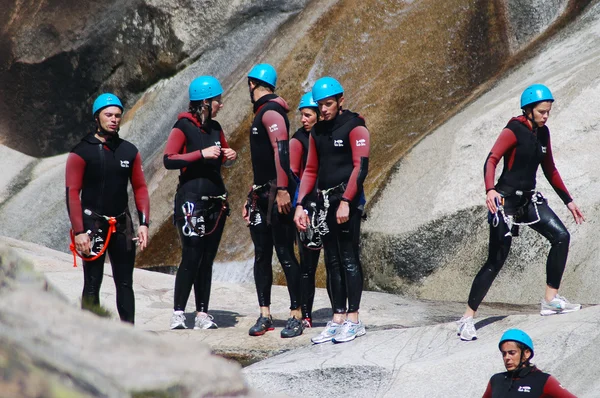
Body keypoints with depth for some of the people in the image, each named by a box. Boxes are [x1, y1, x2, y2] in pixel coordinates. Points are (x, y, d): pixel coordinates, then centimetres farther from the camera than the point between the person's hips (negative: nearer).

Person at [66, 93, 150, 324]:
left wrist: (144, 223, 0)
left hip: (122, 224, 4)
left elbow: (140, 188, 11)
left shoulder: (129, 152, 8)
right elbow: (72, 193, -9)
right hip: (93, 224, -4)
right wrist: (79, 231, -16)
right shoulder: (81, 152, -6)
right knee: (92, 284, -2)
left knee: (125, 283, 6)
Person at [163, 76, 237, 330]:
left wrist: (230, 157, 4)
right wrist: (201, 154, -20)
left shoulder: (215, 128, 13)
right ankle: (178, 313, -8)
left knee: (207, 259, 5)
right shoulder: (184, 126, -6)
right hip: (191, 200, -7)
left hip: (216, 201, 7)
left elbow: (223, 159, 27)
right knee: (191, 258, -12)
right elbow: (168, 160, -15)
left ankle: (202, 313, 7)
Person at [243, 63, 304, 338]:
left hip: (277, 195, -10)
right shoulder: (262, 113, 21)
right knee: (261, 255, 8)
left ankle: (296, 316, -4)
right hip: (262, 196, 10)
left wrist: (282, 189, -28)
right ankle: (265, 315, 11)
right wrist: (253, 197, 26)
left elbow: (281, 151, -22)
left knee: (285, 254, -7)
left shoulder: (271, 112, -11)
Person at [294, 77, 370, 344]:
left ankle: (353, 319, -3)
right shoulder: (318, 132, 15)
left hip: (348, 200, -7)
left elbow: (360, 167, -13)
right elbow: (311, 171, 19)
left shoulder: (354, 127, -6)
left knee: (348, 259, -6)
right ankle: (338, 319, 10)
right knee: (332, 261, 7)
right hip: (325, 201, 7)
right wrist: (300, 205, 10)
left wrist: (345, 201, -20)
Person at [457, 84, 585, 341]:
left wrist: (568, 200, 20)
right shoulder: (513, 132, -14)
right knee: (496, 260, -9)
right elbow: (491, 160, -26)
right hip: (506, 200, -7)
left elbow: (549, 170, 20)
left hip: (529, 199, 7)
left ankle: (550, 300, 2)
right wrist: (490, 190, -43)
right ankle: (467, 318, -2)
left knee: (561, 236, -7)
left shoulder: (542, 133, 9)